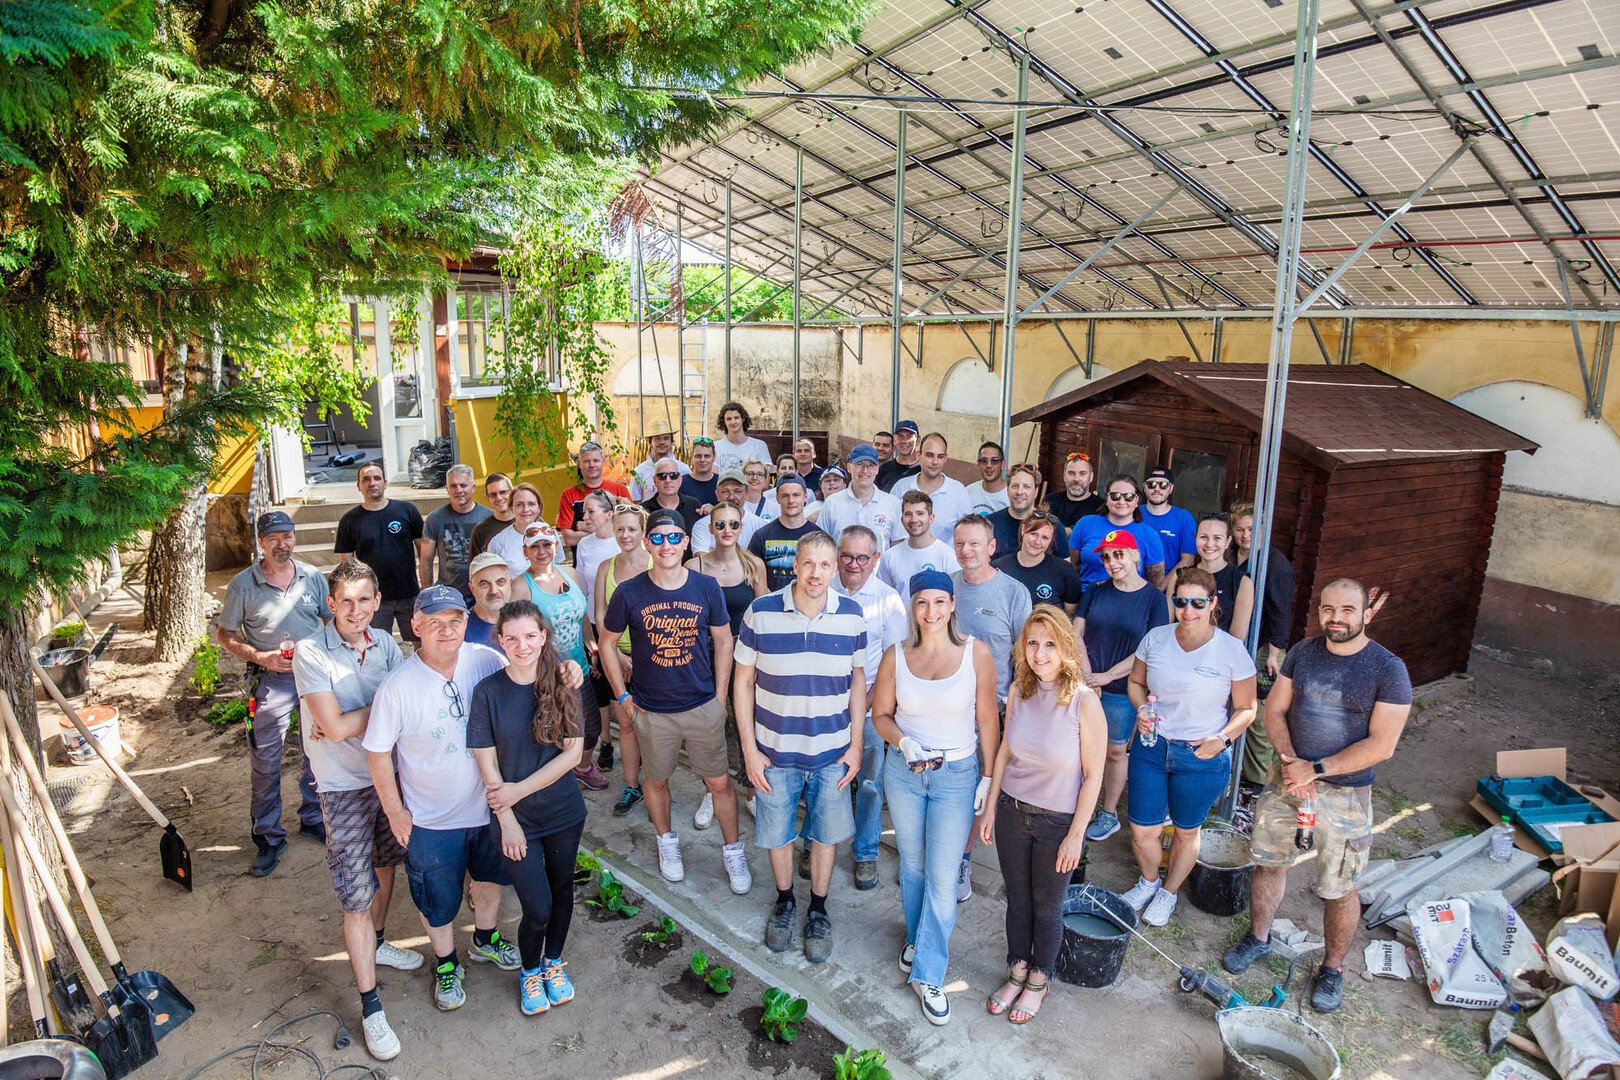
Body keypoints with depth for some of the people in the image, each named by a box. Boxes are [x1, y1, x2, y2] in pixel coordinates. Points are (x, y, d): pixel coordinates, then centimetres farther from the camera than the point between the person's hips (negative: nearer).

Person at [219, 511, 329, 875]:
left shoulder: (313, 577, 3)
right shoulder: (243, 584, -3)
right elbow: (226, 636, 2)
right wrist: (261, 657, -13)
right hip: (270, 680, -2)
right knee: (265, 763, 3)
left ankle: (313, 819, 31)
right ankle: (269, 837, 17)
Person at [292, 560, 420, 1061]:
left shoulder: (385, 644, -2)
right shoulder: (310, 653, -18)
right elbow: (334, 728, -23)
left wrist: (351, 721, -19)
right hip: (344, 787, -5)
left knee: (386, 866, 24)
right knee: (357, 898, 0)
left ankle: (376, 944, 50)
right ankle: (371, 1008, 11)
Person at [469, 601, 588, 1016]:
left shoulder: (564, 684, -8)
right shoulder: (488, 692, -11)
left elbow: (573, 752, -9)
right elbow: (487, 764, -9)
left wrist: (519, 790, -14)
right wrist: (508, 821, -11)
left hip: (563, 811, 2)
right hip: (515, 818, -2)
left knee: (562, 890, 18)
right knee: (537, 908, -1)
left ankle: (553, 960, 45)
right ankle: (529, 970, 30)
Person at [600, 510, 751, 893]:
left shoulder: (706, 587, -7)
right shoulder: (629, 593, -9)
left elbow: (723, 641, 4)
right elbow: (608, 643, 4)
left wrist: (719, 695, 1)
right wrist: (621, 696, 1)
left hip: (703, 707, 0)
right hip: (651, 711, 0)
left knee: (719, 782, 7)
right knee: (656, 781, 17)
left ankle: (733, 851, 29)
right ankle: (667, 841, 43)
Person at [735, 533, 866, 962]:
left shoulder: (851, 616, -8)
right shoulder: (761, 612, -13)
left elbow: (857, 680, 4)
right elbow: (743, 682, -5)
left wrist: (855, 745, 1)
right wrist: (749, 749, -6)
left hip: (832, 752, 1)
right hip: (775, 750, -1)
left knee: (826, 833, 15)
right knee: (777, 833, 15)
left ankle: (818, 911, 38)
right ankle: (784, 902, 42)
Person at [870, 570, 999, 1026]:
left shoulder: (976, 653, -10)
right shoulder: (895, 656, -6)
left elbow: (987, 719, -4)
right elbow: (881, 714, 3)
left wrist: (989, 777, -3)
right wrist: (903, 742, -16)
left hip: (956, 774, -2)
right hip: (903, 771, 2)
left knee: (943, 876, -1)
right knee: (912, 864, 17)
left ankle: (928, 973, 14)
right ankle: (917, 938, 43)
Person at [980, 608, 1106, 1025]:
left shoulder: (1084, 702, -21)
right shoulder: (1019, 691, -7)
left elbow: (1093, 776, -14)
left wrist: (1075, 835, -12)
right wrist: (991, 809, 6)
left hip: (1058, 820, -3)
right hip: (1012, 813, 4)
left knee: (1047, 907, 16)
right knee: (1017, 899, 19)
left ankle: (1039, 980, 39)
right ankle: (1017, 971, 42)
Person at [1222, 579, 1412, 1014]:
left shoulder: (1388, 669, -14)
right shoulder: (1303, 652, 0)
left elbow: (1382, 745, -16)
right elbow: (1275, 708, 4)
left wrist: (1315, 770, -18)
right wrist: (1288, 758, -12)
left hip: (1344, 793, -4)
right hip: (1286, 780, 4)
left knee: (1339, 889, 8)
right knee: (1270, 862, 16)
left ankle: (1333, 967, 31)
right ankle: (1258, 937, 38)